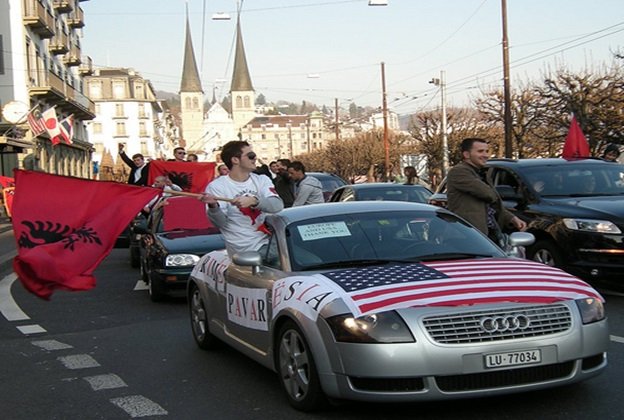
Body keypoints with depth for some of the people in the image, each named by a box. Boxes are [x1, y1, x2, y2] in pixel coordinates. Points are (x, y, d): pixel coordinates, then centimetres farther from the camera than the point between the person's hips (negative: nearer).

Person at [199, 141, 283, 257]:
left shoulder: (262, 180, 8)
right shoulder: (216, 186, -2)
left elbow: (278, 205, -9)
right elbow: (221, 223, -8)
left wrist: (254, 201, -26)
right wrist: (213, 206, -27)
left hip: (270, 239, 5)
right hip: (247, 249, -5)